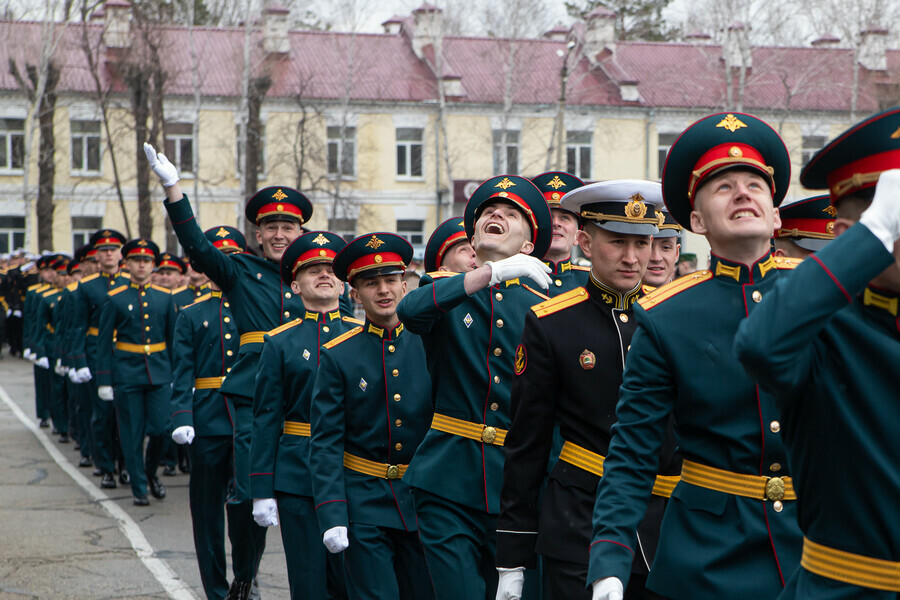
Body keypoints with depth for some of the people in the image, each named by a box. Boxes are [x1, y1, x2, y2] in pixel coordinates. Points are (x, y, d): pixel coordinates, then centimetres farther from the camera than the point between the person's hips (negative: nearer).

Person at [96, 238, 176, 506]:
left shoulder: (165, 297, 7)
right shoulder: (114, 298, 1)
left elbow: (173, 338, 12)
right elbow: (103, 341, 2)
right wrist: (104, 380, -2)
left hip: (159, 373, 2)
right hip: (126, 374, -2)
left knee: (162, 429, -5)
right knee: (133, 434, 1)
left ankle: (151, 472, 22)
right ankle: (139, 488, 13)